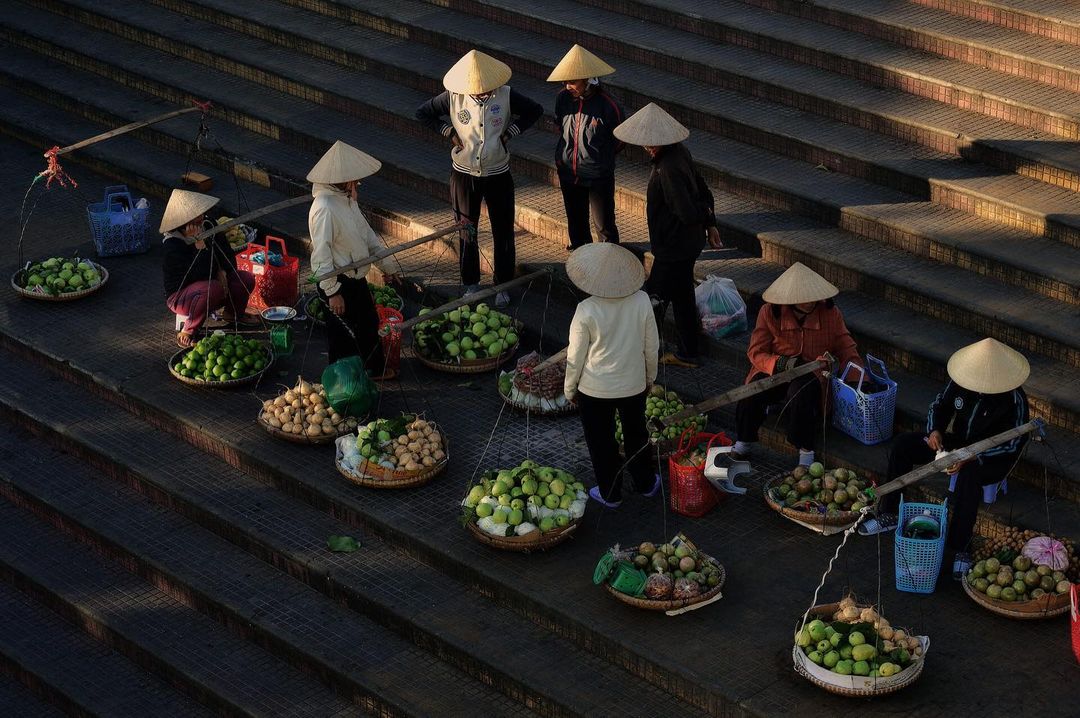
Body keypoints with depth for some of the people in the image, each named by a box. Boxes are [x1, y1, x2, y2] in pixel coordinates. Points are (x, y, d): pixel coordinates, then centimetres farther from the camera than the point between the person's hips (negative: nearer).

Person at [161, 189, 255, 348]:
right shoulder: (173, 245, -26)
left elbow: (229, 258, 5)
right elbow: (198, 274, -32)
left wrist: (222, 271, -16)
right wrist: (200, 245, -36)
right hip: (180, 296, -7)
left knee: (247, 279, -10)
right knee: (213, 289, -38)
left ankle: (232, 314, 18)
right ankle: (186, 334, -22)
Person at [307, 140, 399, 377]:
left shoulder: (347, 199, 4)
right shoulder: (324, 208, -27)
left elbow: (367, 233, 16)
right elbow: (321, 254, -26)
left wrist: (385, 266, 21)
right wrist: (332, 292, -23)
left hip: (356, 276, 10)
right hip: (338, 283, -10)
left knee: (369, 322, 24)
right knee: (343, 334, 5)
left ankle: (374, 369, 43)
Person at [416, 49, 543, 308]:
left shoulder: (506, 95, -14)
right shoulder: (453, 97, -13)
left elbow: (535, 111, 0)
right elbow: (423, 113, 0)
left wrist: (510, 132, -9)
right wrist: (449, 132, -10)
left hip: (498, 175, 0)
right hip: (464, 175, 0)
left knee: (503, 231, 8)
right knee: (467, 231, 12)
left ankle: (503, 285, 23)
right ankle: (471, 284, 28)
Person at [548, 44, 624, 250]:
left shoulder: (607, 105, -18)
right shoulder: (563, 98, -6)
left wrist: (601, 156, 5)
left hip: (598, 175, -4)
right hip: (568, 172, 4)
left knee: (604, 224, 6)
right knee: (576, 223, 18)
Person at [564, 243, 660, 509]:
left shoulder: (586, 311, -26)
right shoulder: (642, 301, -18)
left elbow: (575, 356, -14)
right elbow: (652, 345, -4)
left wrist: (570, 388, 3)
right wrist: (650, 376, 14)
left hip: (595, 389, -3)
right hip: (634, 385, 3)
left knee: (601, 442, 18)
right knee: (636, 435, 26)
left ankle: (610, 494, 33)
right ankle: (645, 484, 44)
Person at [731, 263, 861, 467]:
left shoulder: (830, 313, -5)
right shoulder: (770, 312, -9)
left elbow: (845, 349, 5)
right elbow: (756, 352, -7)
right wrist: (781, 363, -26)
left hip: (812, 373, -1)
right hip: (774, 370, 1)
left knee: (800, 396, -36)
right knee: (751, 394, -29)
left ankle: (806, 450, -22)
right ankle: (743, 442, -5)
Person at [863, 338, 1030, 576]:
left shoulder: (1014, 399, -24)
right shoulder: (960, 382, -10)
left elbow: (1012, 444, -23)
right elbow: (939, 406, 8)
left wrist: (970, 457, -32)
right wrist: (935, 430, -15)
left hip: (993, 458, -6)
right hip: (958, 443, 6)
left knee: (968, 475, -41)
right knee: (903, 444, -8)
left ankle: (959, 548, -31)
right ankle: (887, 515, -1)